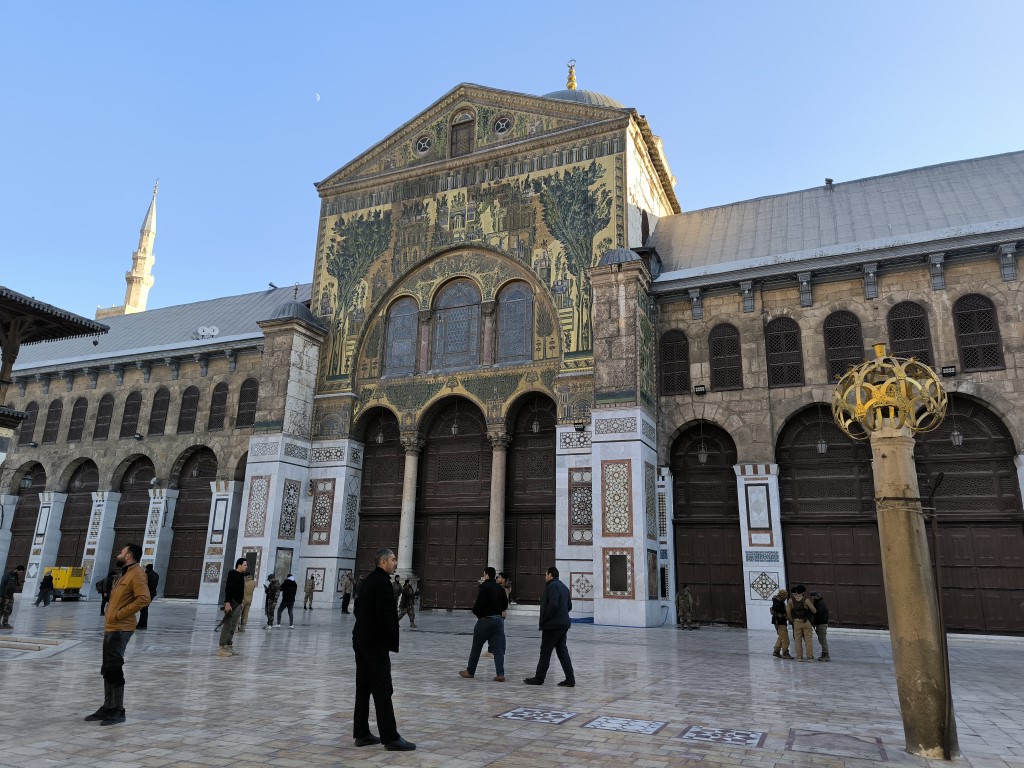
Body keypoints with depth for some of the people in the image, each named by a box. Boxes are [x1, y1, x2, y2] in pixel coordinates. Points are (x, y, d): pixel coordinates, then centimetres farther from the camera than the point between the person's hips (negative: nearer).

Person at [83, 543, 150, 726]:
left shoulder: (136, 574, -14)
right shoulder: (125, 574, 18)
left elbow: (143, 599, -25)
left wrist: (119, 615, -19)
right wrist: (110, 619, 11)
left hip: (120, 630, -10)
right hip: (110, 628, 10)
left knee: (113, 669, -7)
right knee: (107, 670, 14)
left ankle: (118, 711, 1)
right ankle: (108, 707, 22)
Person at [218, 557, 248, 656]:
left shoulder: (241, 575, 16)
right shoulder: (232, 575, -12)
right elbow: (228, 589, -20)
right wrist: (227, 603, -26)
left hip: (238, 604, 10)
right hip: (231, 603, -10)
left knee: (233, 627, 12)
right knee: (227, 626, -8)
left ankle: (228, 646, 17)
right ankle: (222, 648, -6)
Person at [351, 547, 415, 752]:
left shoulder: (366, 582, 13)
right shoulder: (383, 583, -17)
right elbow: (385, 617, -23)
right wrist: (391, 643, -13)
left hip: (361, 641, 10)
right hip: (375, 644, -10)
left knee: (363, 689, 13)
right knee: (383, 691, -5)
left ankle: (361, 734, 19)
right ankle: (391, 738, 0)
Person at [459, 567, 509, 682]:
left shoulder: (484, 587, -12)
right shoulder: (500, 588, 8)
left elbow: (479, 603, -21)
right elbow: (505, 604, 12)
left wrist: (475, 611, -2)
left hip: (485, 620, -5)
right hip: (498, 619, 5)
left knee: (476, 647, 10)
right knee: (498, 648, 4)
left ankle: (470, 671, 22)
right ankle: (500, 674, -4)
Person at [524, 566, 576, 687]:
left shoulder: (552, 586, -13)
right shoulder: (564, 587, 16)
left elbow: (553, 605, -24)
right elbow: (569, 606, 18)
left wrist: (544, 620, -15)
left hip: (552, 625, -9)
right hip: (563, 624, 9)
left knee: (545, 651, 1)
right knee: (562, 650, 10)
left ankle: (539, 678, 9)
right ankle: (570, 679, 8)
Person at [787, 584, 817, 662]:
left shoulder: (790, 600, -7)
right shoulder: (806, 600, -13)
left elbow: (788, 613, -5)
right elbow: (814, 611, -6)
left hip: (797, 622, 1)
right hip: (806, 622, -1)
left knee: (798, 640, 9)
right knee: (808, 640, 6)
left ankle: (799, 657, 8)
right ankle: (810, 657, 6)